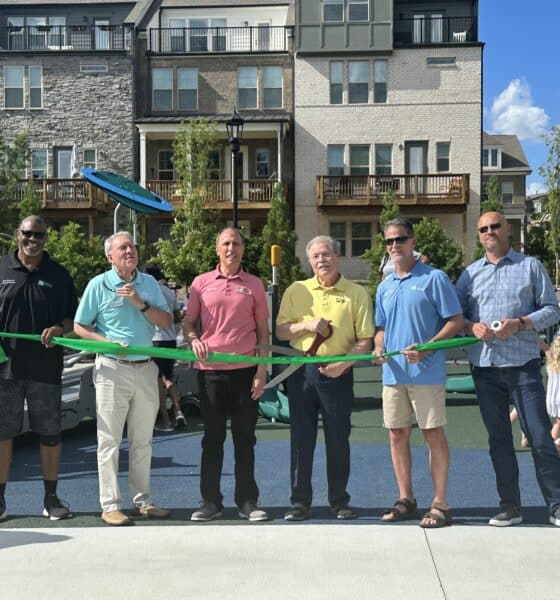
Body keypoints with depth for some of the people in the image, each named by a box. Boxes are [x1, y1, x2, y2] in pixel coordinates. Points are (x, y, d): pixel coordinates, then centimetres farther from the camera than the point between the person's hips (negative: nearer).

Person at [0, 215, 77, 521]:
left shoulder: (59, 274, 7)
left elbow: (73, 317, 10)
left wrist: (60, 328, -12)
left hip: (46, 367, 0)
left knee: (50, 433, 7)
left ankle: (51, 498, 20)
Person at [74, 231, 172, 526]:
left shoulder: (149, 283, 8)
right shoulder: (99, 285, -2)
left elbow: (166, 322, 2)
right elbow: (80, 327, 0)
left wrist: (140, 303, -12)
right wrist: (108, 342, -15)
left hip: (145, 369, 4)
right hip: (112, 369, -4)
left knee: (142, 441, 11)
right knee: (110, 440, 0)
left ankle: (141, 501, 21)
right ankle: (110, 505, 6)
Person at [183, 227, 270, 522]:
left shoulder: (254, 285, 7)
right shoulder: (201, 282, 7)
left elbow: (263, 331, 8)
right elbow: (188, 322, 11)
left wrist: (262, 370, 0)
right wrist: (194, 339, -11)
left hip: (245, 369, 0)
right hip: (210, 369, 0)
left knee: (245, 439, 6)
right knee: (212, 439, 7)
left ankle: (247, 502, 15)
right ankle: (210, 502, 16)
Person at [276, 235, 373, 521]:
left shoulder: (356, 293, 2)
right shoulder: (296, 291, 7)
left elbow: (365, 340, 0)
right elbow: (281, 332, 6)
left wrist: (343, 363, -14)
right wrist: (306, 325, -12)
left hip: (338, 373, -1)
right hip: (302, 371, 1)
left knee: (338, 440, 5)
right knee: (301, 438, 4)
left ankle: (340, 501, 19)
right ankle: (300, 501, 13)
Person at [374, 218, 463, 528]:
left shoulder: (434, 278, -5)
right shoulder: (384, 287, 14)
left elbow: (456, 321, -8)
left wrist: (426, 348, -19)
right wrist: (379, 348, 0)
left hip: (426, 373, -6)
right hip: (393, 373, 6)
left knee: (433, 435, -1)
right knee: (397, 435, 9)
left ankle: (440, 505, 7)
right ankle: (406, 499, 22)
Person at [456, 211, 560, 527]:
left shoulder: (531, 266, 4)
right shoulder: (470, 273, 12)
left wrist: (520, 324, -15)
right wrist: (471, 326, -10)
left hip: (524, 364, -3)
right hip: (485, 368, 3)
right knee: (499, 439, 9)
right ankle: (510, 506, 18)